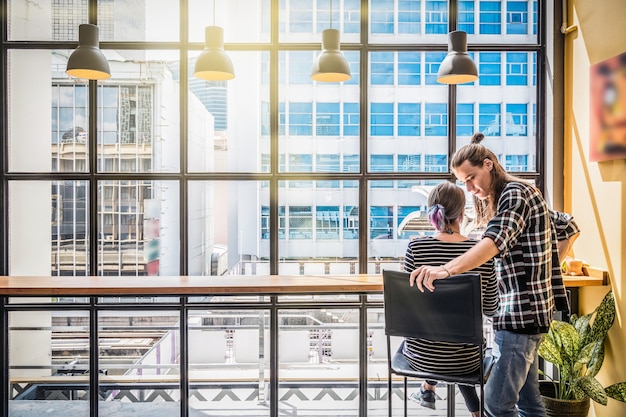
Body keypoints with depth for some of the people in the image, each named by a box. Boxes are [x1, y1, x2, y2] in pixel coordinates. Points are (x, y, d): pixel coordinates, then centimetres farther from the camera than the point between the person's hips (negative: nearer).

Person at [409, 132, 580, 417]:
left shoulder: (515, 192, -13)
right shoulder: (522, 194, 17)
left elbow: (495, 241, -33)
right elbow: (569, 228, 26)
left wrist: (447, 269, -48)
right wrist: (541, 262, 17)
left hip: (522, 311, -11)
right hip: (525, 310, 11)